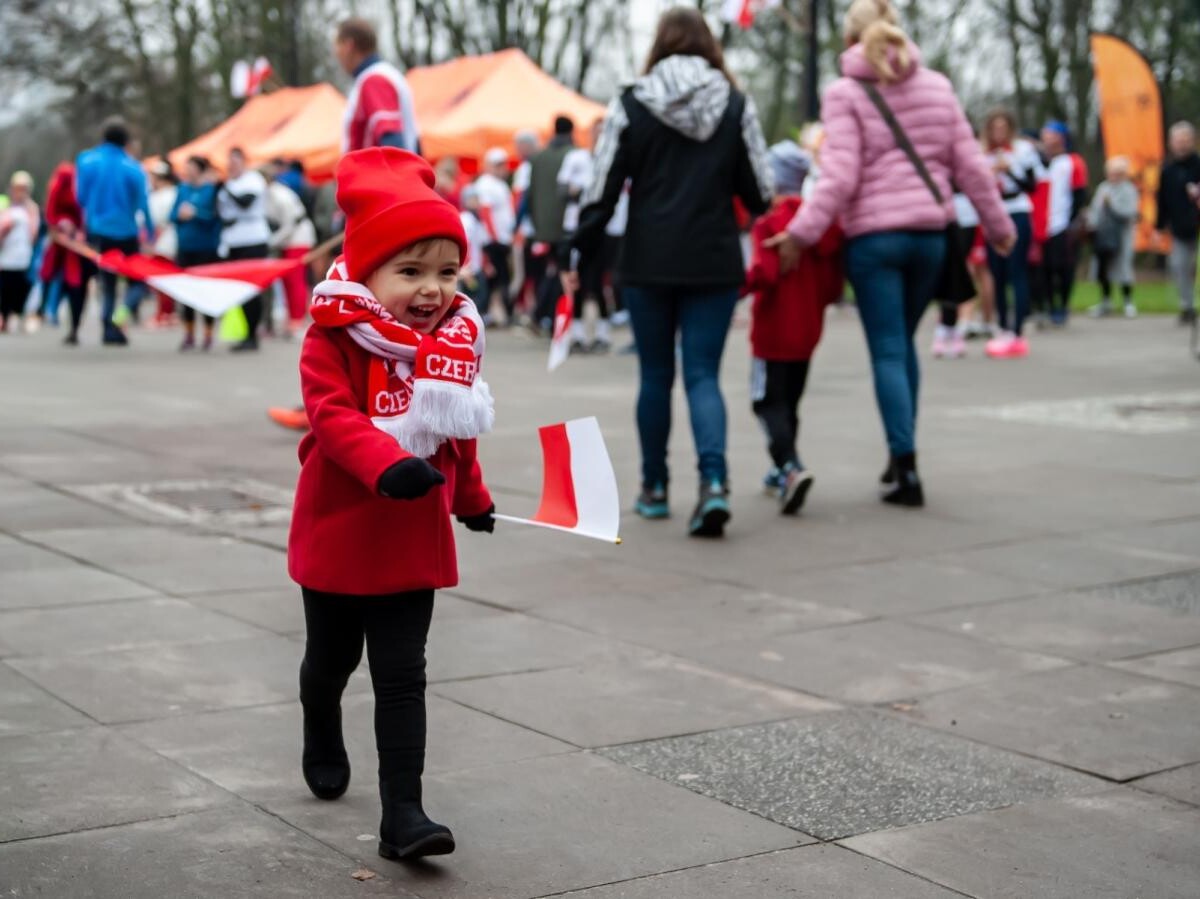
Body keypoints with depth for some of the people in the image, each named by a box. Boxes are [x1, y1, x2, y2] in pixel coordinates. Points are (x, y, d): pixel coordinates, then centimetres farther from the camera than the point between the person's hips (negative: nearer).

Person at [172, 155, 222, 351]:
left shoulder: (211, 189, -6)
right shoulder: (182, 189, 9)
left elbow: (214, 215, -13)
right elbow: (173, 215, 8)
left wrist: (195, 213, -22)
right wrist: (180, 214, -13)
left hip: (206, 247, -5)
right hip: (185, 246, 5)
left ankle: (208, 335, 11)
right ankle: (189, 334, 16)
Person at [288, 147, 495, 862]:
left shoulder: (456, 342, 1)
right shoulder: (335, 338, -16)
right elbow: (334, 415, -30)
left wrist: (473, 498, 27)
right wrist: (389, 465, -46)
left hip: (414, 542, 3)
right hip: (339, 534, -2)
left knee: (403, 677, -1)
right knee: (332, 661, 19)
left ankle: (403, 814, 0)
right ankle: (324, 745, 49)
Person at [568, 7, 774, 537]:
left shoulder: (630, 106, -1)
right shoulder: (737, 106, 2)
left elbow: (603, 190, -2)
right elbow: (759, 193, 3)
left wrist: (580, 256, 6)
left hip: (647, 263, 0)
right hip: (714, 263, 0)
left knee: (655, 375, 13)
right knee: (703, 374, 3)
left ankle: (654, 489, 21)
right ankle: (714, 482, -17)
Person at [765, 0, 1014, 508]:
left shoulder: (845, 93, -4)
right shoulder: (936, 86, 9)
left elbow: (840, 177, -13)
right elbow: (969, 165, 8)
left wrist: (800, 233, -11)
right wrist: (998, 224, 16)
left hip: (873, 236, -4)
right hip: (930, 233, 4)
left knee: (887, 352, 0)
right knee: (903, 342, 19)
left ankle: (907, 470, -6)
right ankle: (900, 456, 22)